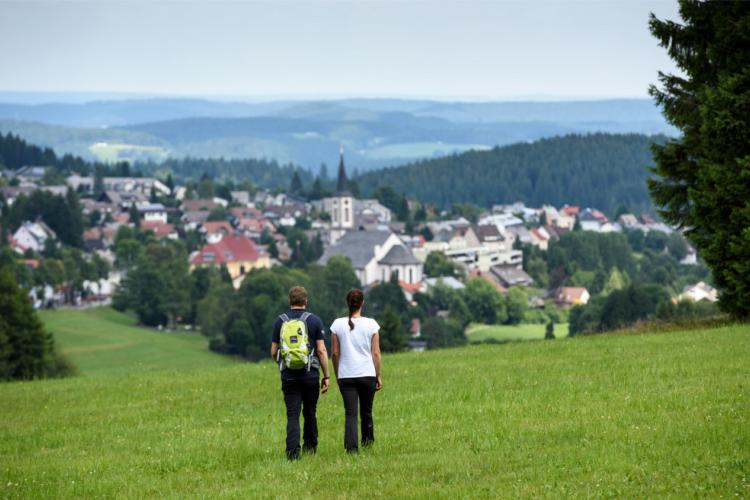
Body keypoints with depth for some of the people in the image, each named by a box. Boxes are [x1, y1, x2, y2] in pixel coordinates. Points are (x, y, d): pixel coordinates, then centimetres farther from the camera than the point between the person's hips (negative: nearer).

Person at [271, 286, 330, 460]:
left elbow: (273, 352, 6)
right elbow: (321, 350, -5)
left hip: (288, 375, 0)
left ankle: (293, 451, -14)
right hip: (310, 374, 0)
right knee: (310, 413, 16)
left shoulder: (280, 321, 4)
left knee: (292, 414, -2)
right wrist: (326, 376, 1)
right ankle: (310, 446, 27)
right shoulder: (314, 321, -1)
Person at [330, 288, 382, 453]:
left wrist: (337, 374, 13)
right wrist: (379, 376, 7)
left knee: (350, 413, -2)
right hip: (367, 374, 0)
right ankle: (368, 440, 32)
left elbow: (335, 353, 1)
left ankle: (351, 447, -15)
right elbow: (376, 353, -2)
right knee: (366, 411, 18)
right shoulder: (371, 324, -3)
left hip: (346, 375, 0)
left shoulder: (338, 324, -2)